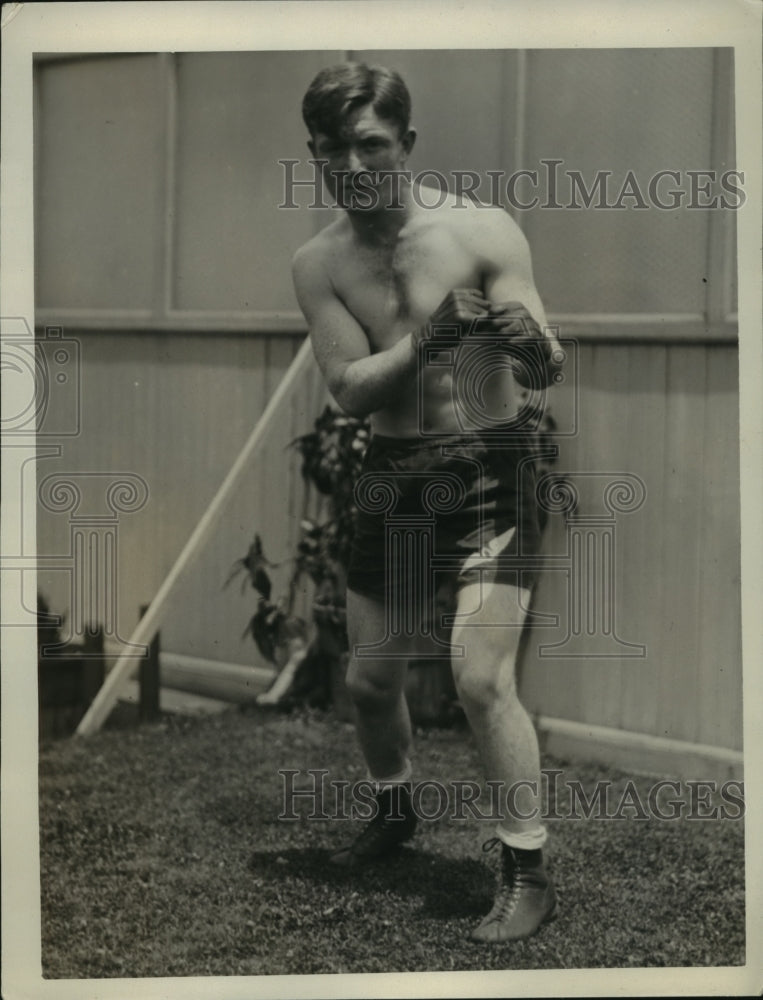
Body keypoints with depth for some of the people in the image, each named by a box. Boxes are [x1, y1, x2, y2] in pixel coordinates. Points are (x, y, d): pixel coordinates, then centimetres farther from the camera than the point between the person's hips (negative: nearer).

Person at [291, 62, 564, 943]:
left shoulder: (482, 231, -13)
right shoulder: (318, 265, -3)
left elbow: (548, 371, -17)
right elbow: (350, 391, -12)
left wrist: (529, 342, -41)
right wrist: (425, 342, -30)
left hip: (488, 472, -4)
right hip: (391, 476, 4)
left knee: (482, 679, -14)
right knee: (369, 677, 13)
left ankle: (529, 876, 0)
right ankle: (394, 808, 42)